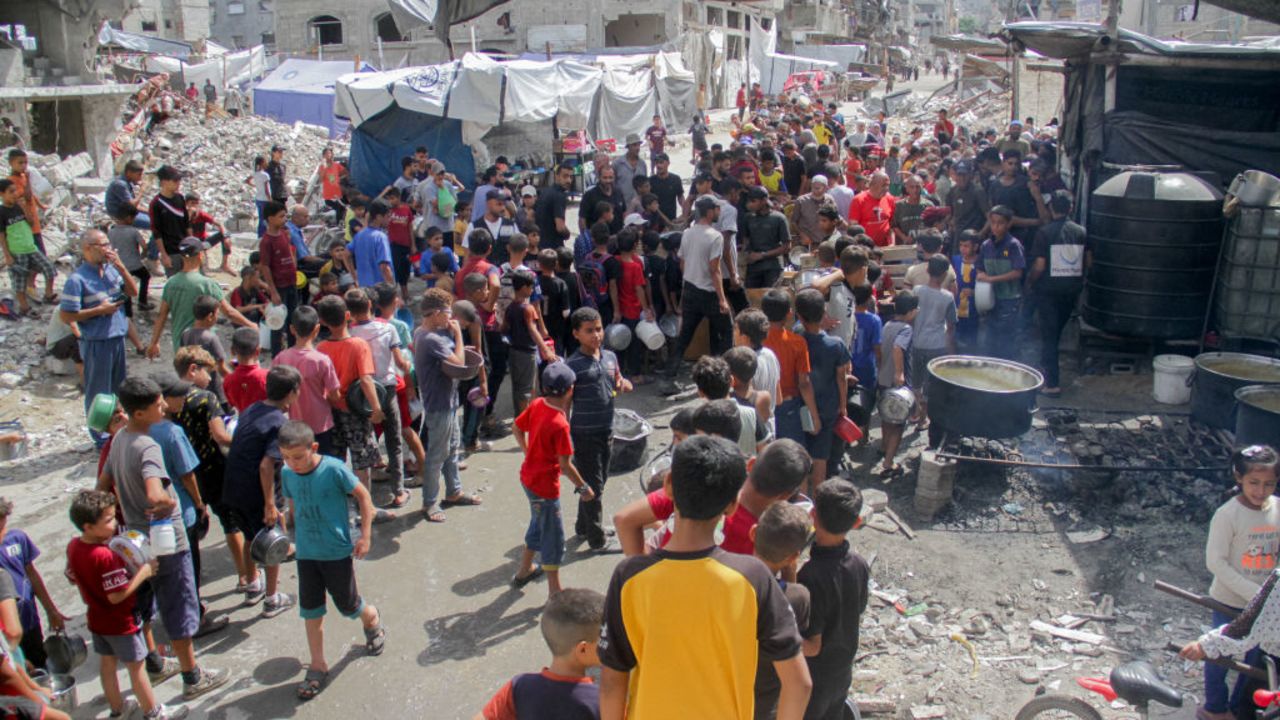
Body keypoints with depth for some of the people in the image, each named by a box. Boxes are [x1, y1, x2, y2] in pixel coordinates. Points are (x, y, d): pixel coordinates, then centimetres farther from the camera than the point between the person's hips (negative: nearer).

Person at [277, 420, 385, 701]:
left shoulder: (333, 469, -20)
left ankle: (372, 619, 43)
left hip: (338, 552, -4)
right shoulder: (287, 473, -6)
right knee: (311, 610, 8)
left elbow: (363, 496, -9)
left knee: (348, 604, 10)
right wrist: (296, 532, 14)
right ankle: (317, 667, 22)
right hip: (305, 553, 4)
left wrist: (365, 536, -10)